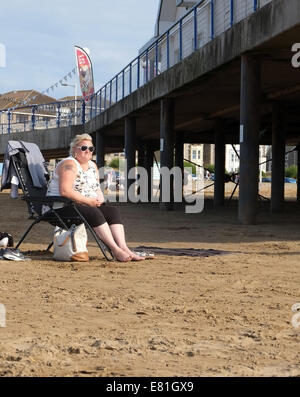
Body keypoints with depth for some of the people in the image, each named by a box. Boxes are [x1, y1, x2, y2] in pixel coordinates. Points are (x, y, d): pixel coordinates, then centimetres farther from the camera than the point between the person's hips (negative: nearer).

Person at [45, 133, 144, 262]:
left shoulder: (92, 166, 17)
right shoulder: (69, 164, -11)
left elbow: (97, 189, 19)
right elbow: (65, 191, -23)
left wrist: (100, 199, -5)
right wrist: (88, 201, -21)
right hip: (63, 207, -8)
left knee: (113, 211, -13)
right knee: (94, 213, -32)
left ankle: (124, 248, -27)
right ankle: (116, 250, -33)